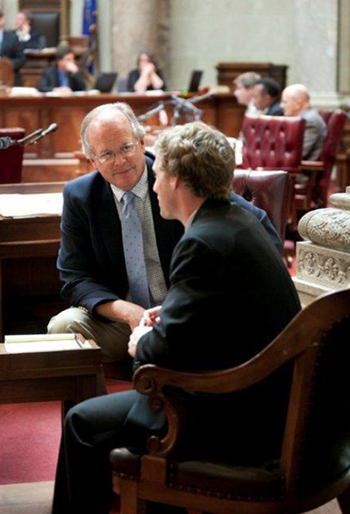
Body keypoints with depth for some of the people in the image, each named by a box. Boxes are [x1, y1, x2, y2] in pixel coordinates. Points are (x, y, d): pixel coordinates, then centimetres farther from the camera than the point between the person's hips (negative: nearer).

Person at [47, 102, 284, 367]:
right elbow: (76, 280, -1)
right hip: (121, 315, 2)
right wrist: (129, 312, -20)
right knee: (63, 326, -25)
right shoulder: (79, 197, 0)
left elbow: (260, 227, -5)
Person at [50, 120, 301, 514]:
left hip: (236, 422, -10)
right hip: (268, 402, 10)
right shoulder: (240, 221, 8)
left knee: (84, 423, 2)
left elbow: (168, 348, -22)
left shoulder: (203, 243, -22)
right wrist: (168, 316, 9)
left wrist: (141, 343, -1)